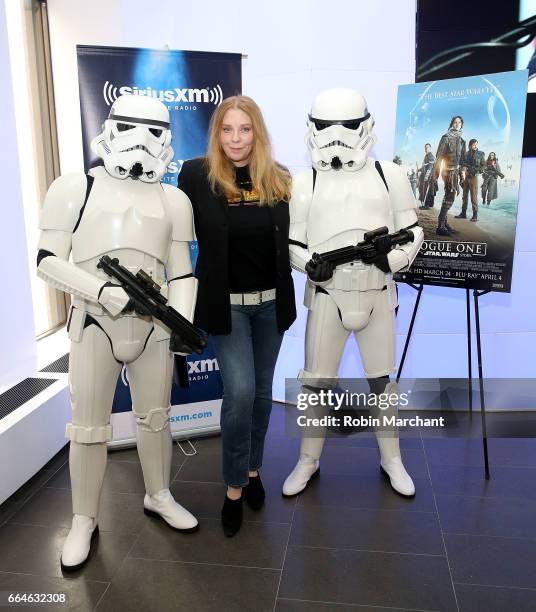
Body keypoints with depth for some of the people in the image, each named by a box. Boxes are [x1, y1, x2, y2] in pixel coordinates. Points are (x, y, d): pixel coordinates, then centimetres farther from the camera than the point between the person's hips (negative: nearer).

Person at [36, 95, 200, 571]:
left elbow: (181, 270, 6)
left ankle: (159, 497, 36)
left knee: (155, 418, 14)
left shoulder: (173, 200, 6)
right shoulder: (74, 189, -1)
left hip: (153, 326, 2)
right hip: (94, 325, -2)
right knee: (88, 428, 5)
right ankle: (84, 522, 25)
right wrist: (103, 292, -18)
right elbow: (48, 261, -6)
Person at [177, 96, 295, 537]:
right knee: (239, 391, -10)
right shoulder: (197, 175, -7)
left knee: (262, 390, 13)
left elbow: (289, 239, 10)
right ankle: (234, 486, 11)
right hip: (225, 302, -3)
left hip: (270, 300, 4)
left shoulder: (279, 179, 1)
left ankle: (253, 470, 34)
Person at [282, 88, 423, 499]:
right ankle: (309, 459, 24)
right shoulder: (304, 183, 2)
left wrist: (392, 257, -14)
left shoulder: (390, 175, 2)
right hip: (326, 296, 0)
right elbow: (291, 242, 6)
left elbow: (412, 230, 6)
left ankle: (391, 458, 31)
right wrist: (309, 263, -15)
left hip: (377, 295, 1)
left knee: (382, 379, 12)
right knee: (316, 381, 5)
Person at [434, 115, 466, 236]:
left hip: (456, 171, 7)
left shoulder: (461, 140, 15)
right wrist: (436, 171, -14)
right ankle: (440, 226, -14)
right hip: (448, 170, -7)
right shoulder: (446, 137, -5)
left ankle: (444, 223, 15)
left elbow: (462, 158, 19)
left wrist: (461, 172, 16)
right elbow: (439, 155, -9)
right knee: (450, 197, -14)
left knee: (449, 197, 9)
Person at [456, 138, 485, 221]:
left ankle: (475, 215, -5)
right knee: (464, 195, 8)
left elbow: (484, 165, 4)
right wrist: (464, 167, -8)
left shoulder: (480, 154, 0)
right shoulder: (466, 154, 7)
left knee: (474, 196, -7)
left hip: (474, 177, -4)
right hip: (466, 177, 4)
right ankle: (463, 213, 16)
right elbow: (463, 163, 13)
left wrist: (478, 171, -10)